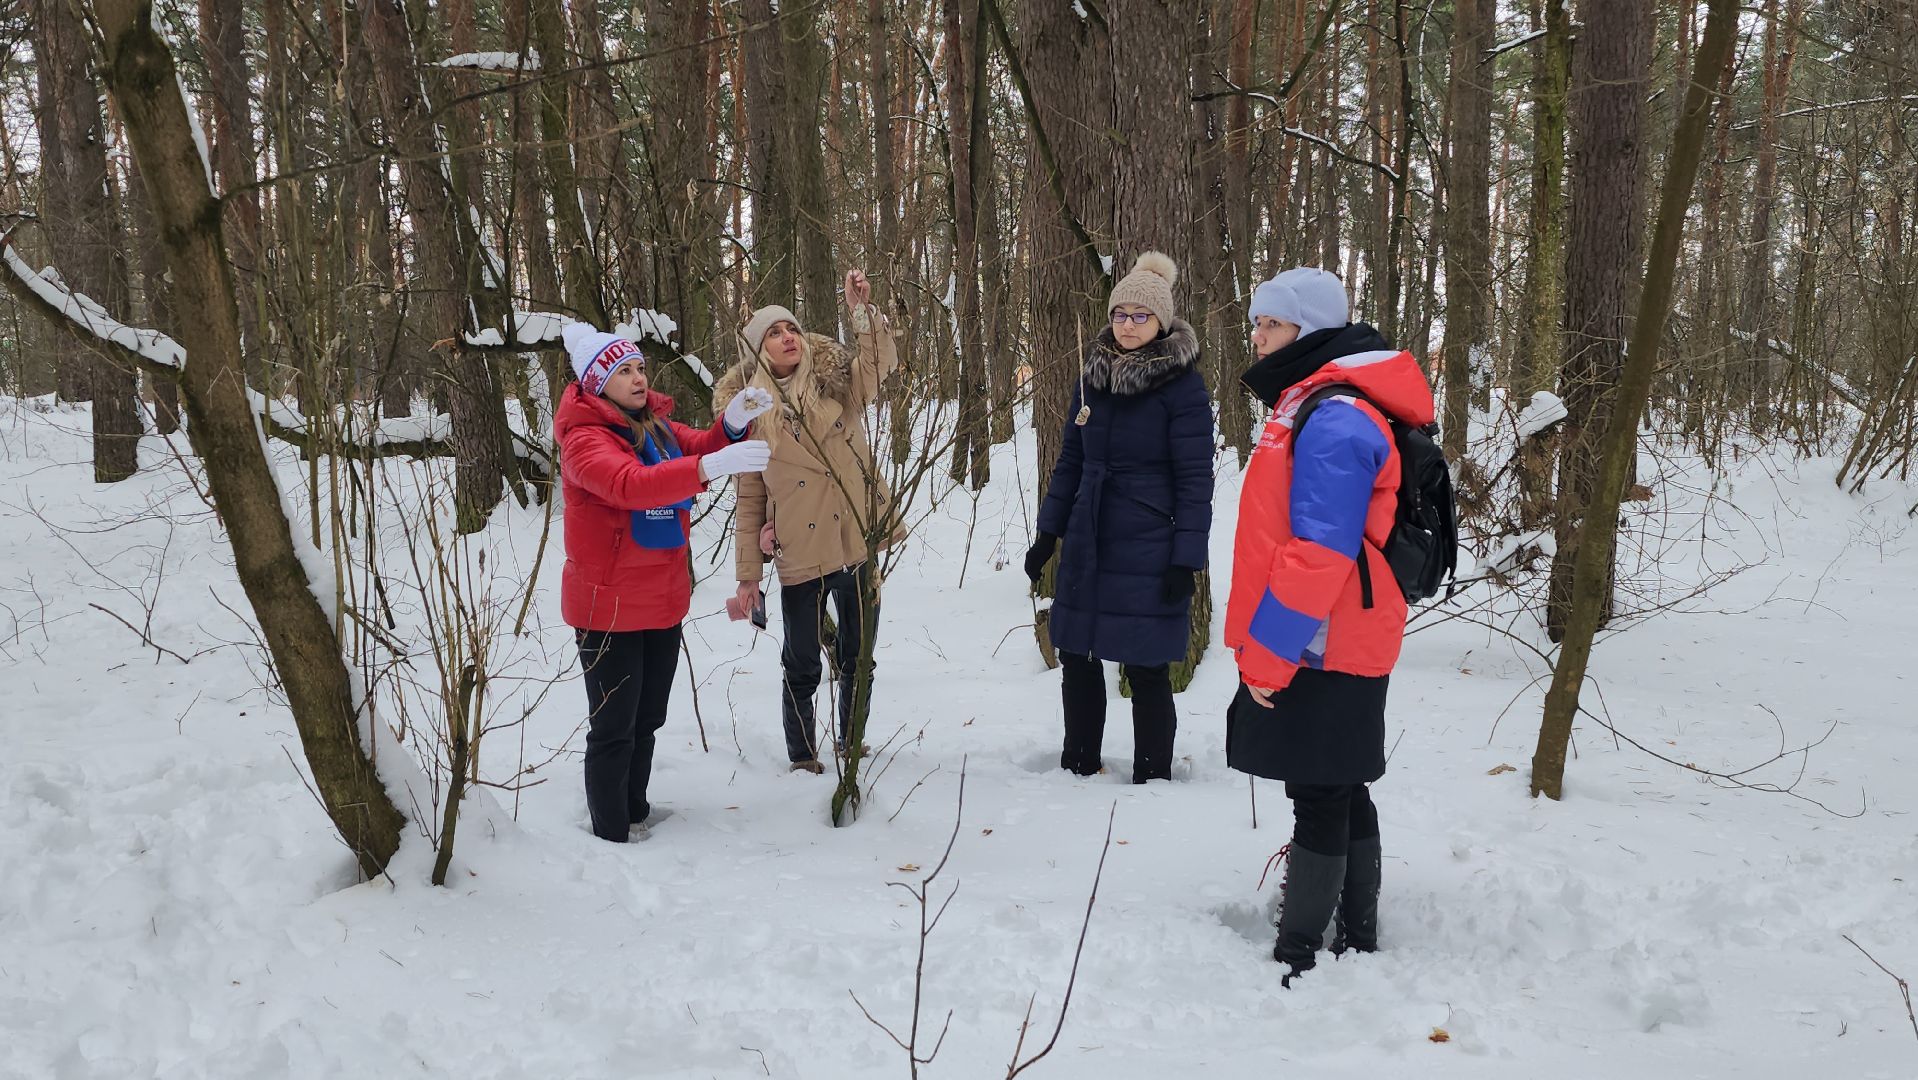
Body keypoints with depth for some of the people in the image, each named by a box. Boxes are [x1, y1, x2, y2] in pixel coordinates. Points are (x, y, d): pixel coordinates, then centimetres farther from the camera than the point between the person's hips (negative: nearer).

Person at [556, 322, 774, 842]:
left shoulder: (654, 425, 9)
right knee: (614, 729, 0)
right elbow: (630, 485, -34)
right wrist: (711, 467, -45)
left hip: (662, 600, 8)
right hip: (608, 606, -8)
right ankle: (611, 837, 11)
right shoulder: (584, 438, -17)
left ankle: (635, 813, 36)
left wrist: (733, 423, -21)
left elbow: (700, 448, 1)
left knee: (647, 719, 20)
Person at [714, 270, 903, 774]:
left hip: (859, 545, 2)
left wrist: (860, 307, -30)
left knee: (857, 657, 14)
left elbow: (880, 360, -19)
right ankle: (802, 756, 26)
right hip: (800, 557, -1)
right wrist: (748, 576, 1)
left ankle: (851, 744, 34)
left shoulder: (837, 384, 2)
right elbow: (750, 498, 2)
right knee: (802, 666, 6)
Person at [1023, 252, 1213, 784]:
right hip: (1087, 545, 6)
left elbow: (1195, 479, -10)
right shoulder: (1094, 376, 8)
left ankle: (1152, 780, 16)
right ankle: (1079, 767, 29)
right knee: (1076, 656, 11)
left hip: (1148, 551, -5)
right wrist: (1048, 534, 12)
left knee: (1146, 669, 0)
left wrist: (1187, 559, -15)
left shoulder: (1182, 385, -8)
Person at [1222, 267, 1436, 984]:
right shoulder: (1322, 407, 15)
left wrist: (1268, 653, -20)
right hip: (1342, 648, 10)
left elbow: (1319, 553, -25)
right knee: (1342, 795, 16)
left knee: (1320, 798, -2)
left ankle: (1299, 958, 7)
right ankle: (1357, 941, 27)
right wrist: (1265, 644, 20)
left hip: (1321, 652, -10)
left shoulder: (1333, 421, -19)